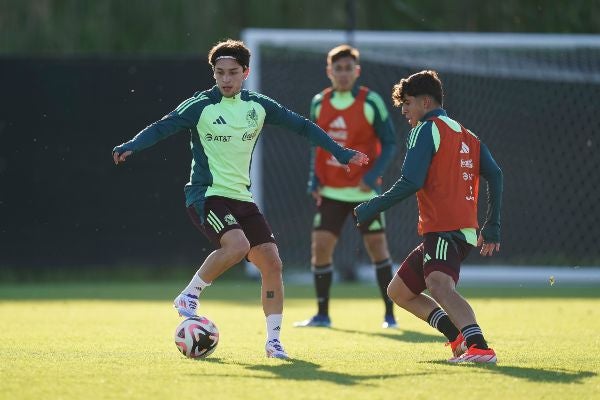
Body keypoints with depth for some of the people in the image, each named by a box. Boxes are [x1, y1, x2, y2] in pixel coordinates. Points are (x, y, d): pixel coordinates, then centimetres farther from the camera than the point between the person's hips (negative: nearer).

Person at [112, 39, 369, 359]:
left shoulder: (257, 106, 6)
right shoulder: (201, 105, -7)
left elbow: (302, 126, 14)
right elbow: (161, 128, -14)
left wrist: (340, 153, 14)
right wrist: (130, 147, -31)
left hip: (242, 198, 6)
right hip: (206, 195, -6)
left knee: (272, 263, -4)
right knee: (237, 245, -31)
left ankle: (273, 341, 6)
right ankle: (189, 296, -9)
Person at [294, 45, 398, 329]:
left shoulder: (371, 102, -8)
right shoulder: (319, 103, 4)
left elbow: (389, 144, -4)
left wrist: (373, 175, -17)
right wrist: (314, 179, 3)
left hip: (364, 190, -3)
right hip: (330, 191, 3)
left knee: (377, 247, -1)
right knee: (320, 247, -2)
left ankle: (389, 314, 9)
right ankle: (322, 314, 10)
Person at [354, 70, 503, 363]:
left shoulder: (426, 130, -3)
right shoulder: (466, 135, 22)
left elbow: (410, 183, -13)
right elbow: (494, 175, 13)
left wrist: (371, 208, -4)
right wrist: (492, 228, 14)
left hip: (443, 230, -10)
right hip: (466, 230, 10)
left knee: (439, 286, -33)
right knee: (398, 291, 18)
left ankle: (479, 347, -53)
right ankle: (460, 337, 3)